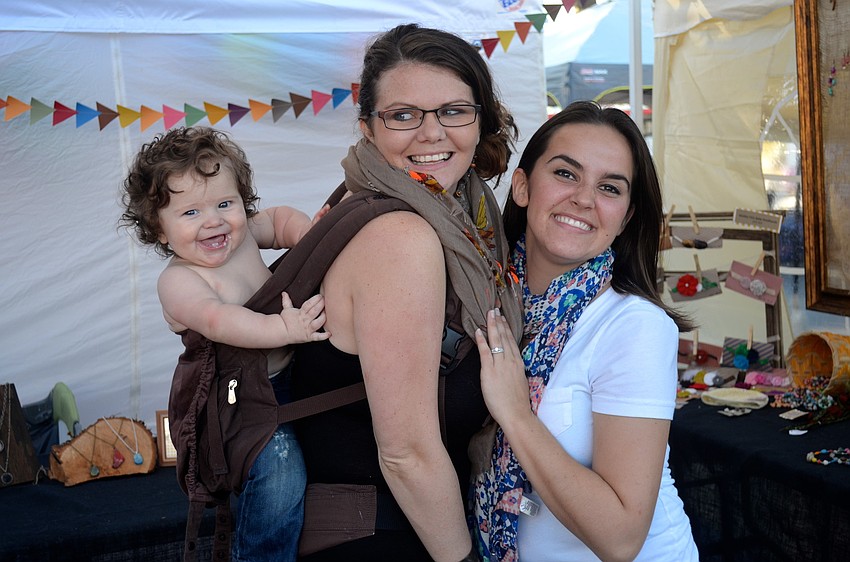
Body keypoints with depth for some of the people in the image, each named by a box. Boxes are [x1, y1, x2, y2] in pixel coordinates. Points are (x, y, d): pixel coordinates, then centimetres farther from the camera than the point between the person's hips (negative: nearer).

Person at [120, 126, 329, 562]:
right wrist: (285, 329, -47)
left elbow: (280, 218, 17)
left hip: (288, 369, 8)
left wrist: (308, 234, -3)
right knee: (279, 466, -25)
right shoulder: (177, 282, -23)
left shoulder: (242, 235, -1)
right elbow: (218, 320, -39)